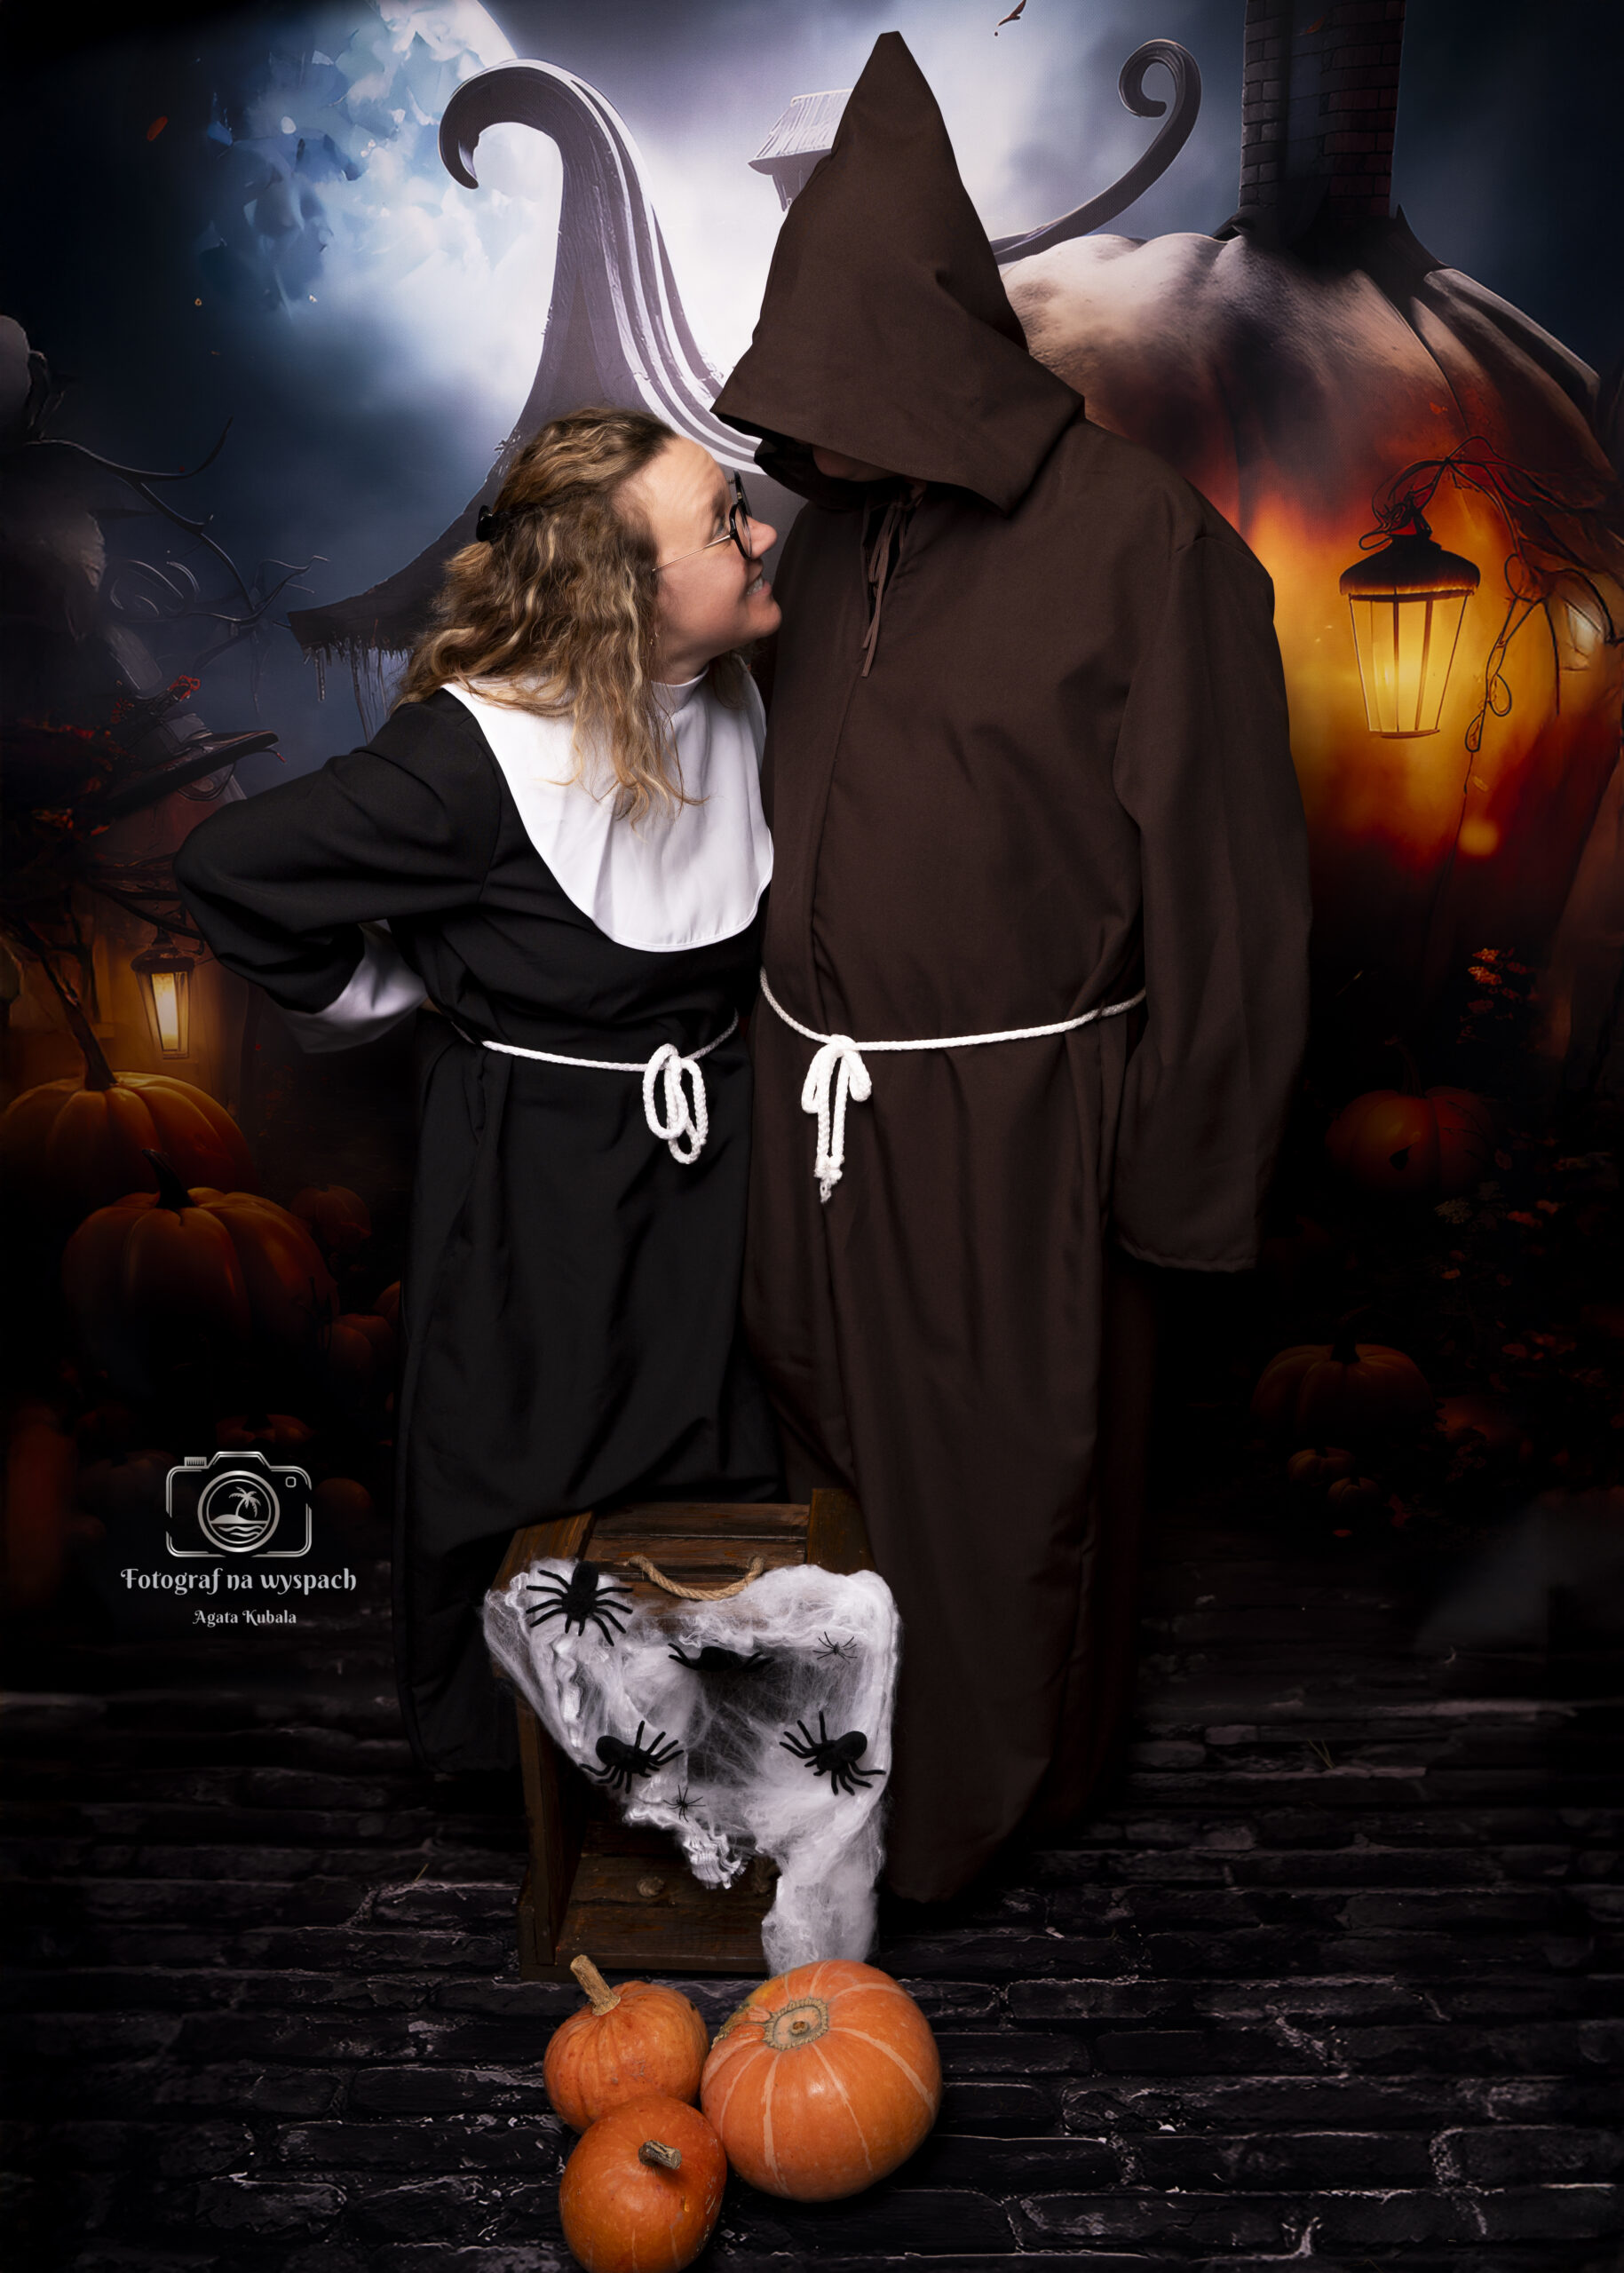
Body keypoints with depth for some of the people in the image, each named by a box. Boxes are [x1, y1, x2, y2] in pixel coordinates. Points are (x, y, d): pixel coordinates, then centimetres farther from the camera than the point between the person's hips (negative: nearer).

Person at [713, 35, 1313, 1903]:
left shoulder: (1136, 539, -15)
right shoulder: (833, 530, 5)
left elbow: (1219, 876, -13)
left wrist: (1188, 1175, -11)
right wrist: (785, 1059, 14)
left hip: (1009, 1118, -6)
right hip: (822, 1101, 6)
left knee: (1005, 1470, 11)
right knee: (835, 1430, 19)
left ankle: (992, 1791, 38)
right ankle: (858, 1747, 45)